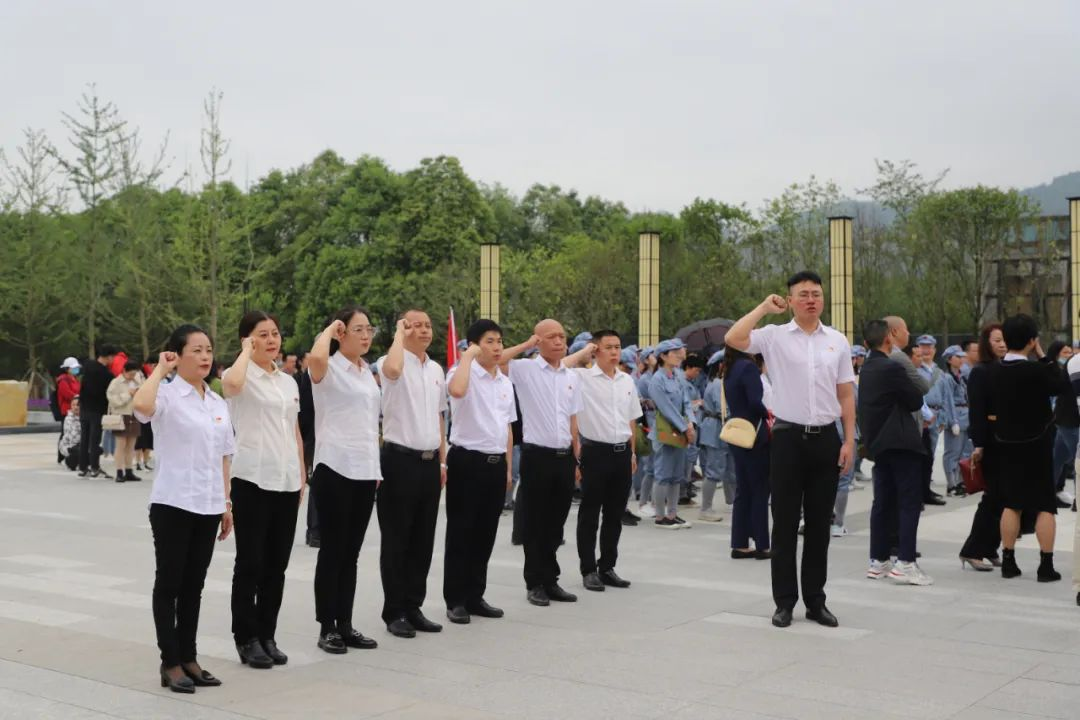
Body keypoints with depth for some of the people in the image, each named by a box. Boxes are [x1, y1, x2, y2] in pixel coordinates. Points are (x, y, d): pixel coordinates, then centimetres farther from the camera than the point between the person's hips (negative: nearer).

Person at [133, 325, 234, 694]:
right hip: (173, 504, -6)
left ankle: (188, 658, 21)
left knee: (194, 586, 13)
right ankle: (170, 663, 9)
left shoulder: (218, 402, 11)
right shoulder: (167, 395, -9)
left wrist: (226, 502, 13)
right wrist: (160, 369, -19)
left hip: (207, 507, 6)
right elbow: (141, 405, -34)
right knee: (169, 584, 2)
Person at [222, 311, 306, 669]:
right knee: (250, 563, 0)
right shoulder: (242, 376, -5)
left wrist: (302, 474, 13)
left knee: (277, 565, 10)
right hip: (252, 479, -6)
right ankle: (246, 639, 10)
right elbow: (232, 383, -32)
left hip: (286, 480, 6)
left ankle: (267, 636, 19)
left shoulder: (289, 381, 14)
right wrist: (246, 352, -15)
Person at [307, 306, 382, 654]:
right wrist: (329, 329, -14)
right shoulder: (328, 369, -7)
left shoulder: (367, 373, 15)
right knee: (332, 551, 0)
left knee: (350, 553, 12)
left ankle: (345, 624, 18)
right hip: (334, 469, -7)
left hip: (365, 471, 7)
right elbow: (315, 357, -33)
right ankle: (327, 627, 8)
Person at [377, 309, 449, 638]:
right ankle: (394, 612, 9)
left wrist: (442, 460, 16)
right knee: (397, 541, 1)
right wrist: (399, 333, -18)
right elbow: (392, 369, -35)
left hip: (429, 462, 7)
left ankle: (414, 607, 21)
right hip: (401, 460, -7)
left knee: (423, 540, 11)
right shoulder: (394, 363, -8)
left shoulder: (436, 369, 14)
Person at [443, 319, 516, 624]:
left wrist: (508, 467, 16)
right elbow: (457, 390, -36)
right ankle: (455, 600, 9)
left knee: (485, 534, 12)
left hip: (496, 462, 7)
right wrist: (468, 355, -24)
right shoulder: (464, 372, -9)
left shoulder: (505, 382, 13)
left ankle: (475, 596, 22)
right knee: (460, 533, 1)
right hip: (467, 460, -7)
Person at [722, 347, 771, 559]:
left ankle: (740, 544, 15)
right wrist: (766, 414, -4)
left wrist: (763, 412, 8)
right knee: (760, 490, 0)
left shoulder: (730, 370, 10)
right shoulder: (748, 367, -16)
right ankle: (762, 545, 5)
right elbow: (755, 401, -23)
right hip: (754, 435, -8)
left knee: (744, 491, 12)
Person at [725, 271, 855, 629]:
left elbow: (846, 395, 9)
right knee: (785, 524, 4)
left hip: (826, 438, 3)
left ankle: (816, 600, 19)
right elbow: (733, 339, -19)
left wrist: (849, 441, 3)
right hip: (788, 437, -2)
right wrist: (764, 307, -10)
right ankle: (785, 601, 13)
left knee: (819, 524, 9)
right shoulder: (774, 336, -2)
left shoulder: (837, 341, 7)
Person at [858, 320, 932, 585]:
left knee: (883, 502, 12)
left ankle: (878, 561, 14)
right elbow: (917, 400, -9)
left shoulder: (866, 369, 12)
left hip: (878, 443, 9)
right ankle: (905, 562, -12)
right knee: (910, 502, -6)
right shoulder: (891, 368, -15)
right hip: (900, 442, -8)